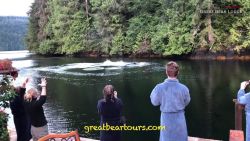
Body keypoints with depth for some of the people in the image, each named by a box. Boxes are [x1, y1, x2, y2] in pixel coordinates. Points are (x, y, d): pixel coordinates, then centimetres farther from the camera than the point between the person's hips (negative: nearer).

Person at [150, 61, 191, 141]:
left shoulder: (159, 88, -19)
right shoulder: (183, 88, -17)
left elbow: (155, 102, -4)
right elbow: (186, 102, 0)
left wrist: (153, 93, 11)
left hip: (166, 118, 0)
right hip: (179, 118, 0)